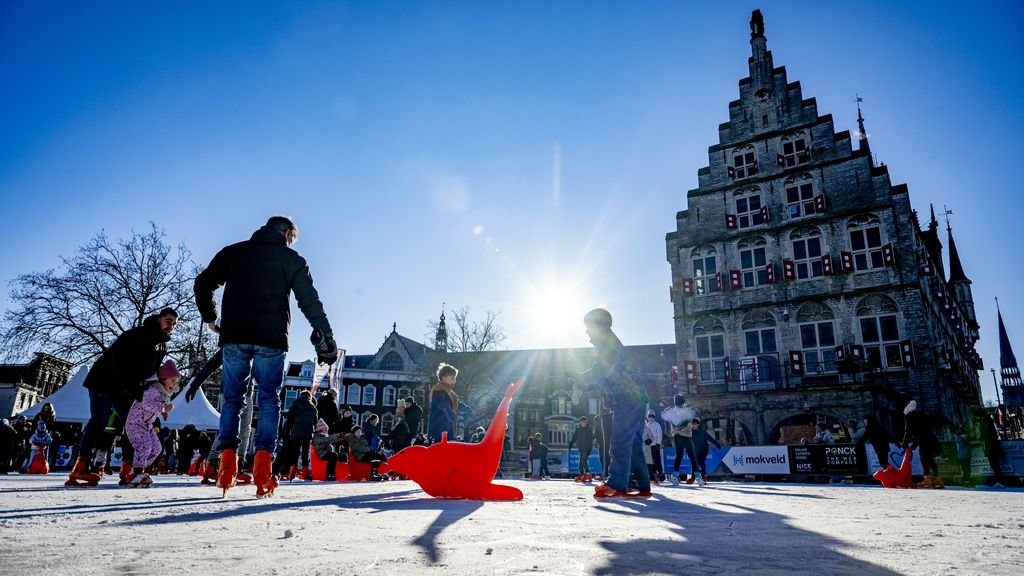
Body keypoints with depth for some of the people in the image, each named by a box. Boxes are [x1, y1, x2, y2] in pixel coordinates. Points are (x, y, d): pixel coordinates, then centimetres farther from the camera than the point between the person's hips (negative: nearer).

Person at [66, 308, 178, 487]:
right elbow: (119, 363, -28)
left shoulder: (162, 347, 6)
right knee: (100, 419, -18)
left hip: (125, 390, 8)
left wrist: (140, 390, -7)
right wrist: (135, 388, -32)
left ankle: (128, 471, 1)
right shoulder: (137, 335, -21)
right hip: (103, 381, -8)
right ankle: (81, 468, -18)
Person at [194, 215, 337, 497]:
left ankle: (227, 467, 3)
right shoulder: (292, 260, 6)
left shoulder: (233, 252, 14)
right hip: (272, 339, -2)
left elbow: (203, 284, 12)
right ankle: (262, 470, -4)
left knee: (232, 398, 11)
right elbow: (310, 302, 2)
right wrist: (326, 341, 4)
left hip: (234, 337, 2)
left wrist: (210, 317, 26)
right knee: (269, 399, 4)